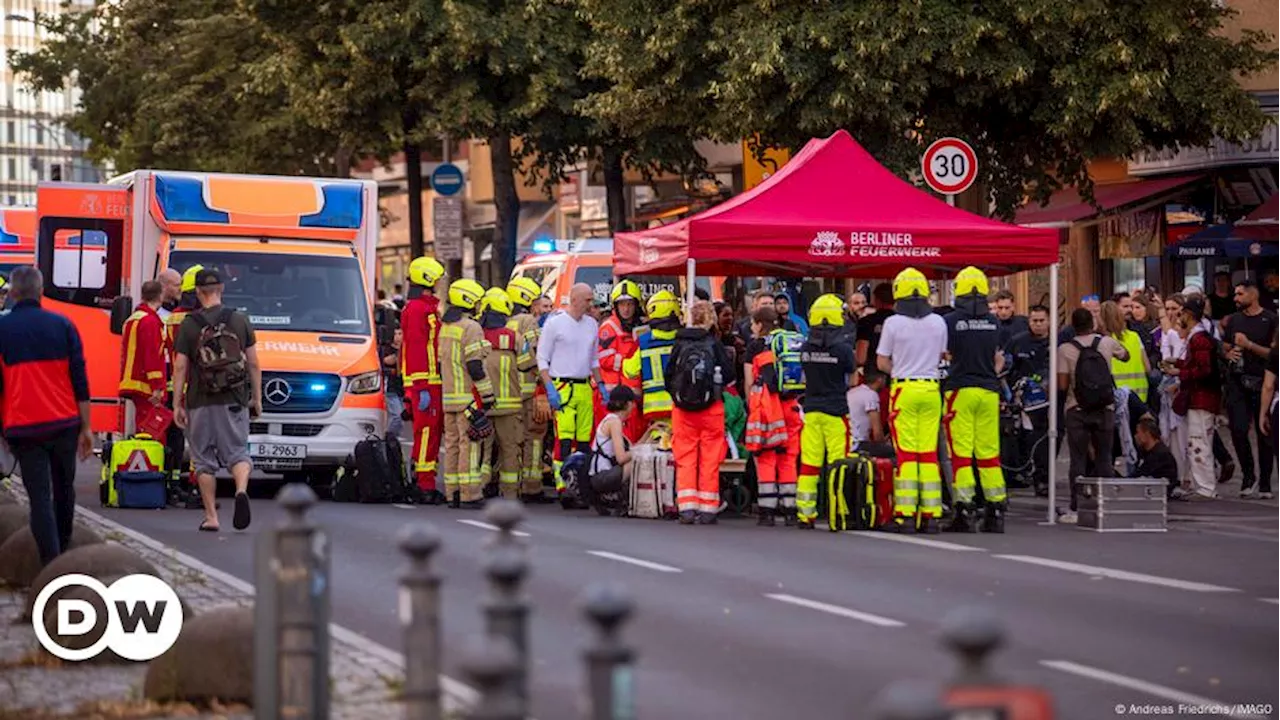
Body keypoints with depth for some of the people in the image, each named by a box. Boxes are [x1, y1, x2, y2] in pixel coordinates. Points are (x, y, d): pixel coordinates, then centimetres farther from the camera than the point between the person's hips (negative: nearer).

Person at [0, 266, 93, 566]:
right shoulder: (62, 325, 2)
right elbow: (80, 381, 1)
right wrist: (86, 428, 6)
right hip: (65, 422, 2)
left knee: (39, 496, -1)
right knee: (64, 490, 20)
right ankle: (64, 550, 35)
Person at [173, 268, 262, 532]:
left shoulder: (189, 325, -2)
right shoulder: (240, 321, 3)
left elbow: (180, 367, -3)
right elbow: (253, 364, 5)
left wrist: (177, 404, 2)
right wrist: (257, 398, 14)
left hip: (200, 402, -1)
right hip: (234, 402, 1)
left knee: (204, 460, 8)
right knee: (238, 453, 7)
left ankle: (211, 516, 7)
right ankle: (241, 490, -23)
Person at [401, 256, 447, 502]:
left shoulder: (430, 307, 21)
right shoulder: (416, 309, -12)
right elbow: (416, 348, -18)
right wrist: (422, 387, -22)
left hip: (434, 381, 10)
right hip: (424, 382, -10)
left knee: (434, 431, 12)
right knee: (426, 431, -10)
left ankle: (422, 480, 17)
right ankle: (424, 485, -9)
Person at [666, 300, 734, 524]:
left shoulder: (680, 344, -1)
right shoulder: (714, 344, -7)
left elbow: (668, 375, 3)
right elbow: (729, 375, -5)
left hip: (682, 407, 2)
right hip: (711, 408, -2)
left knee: (685, 458, 6)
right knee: (709, 459, 5)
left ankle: (686, 507, 0)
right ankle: (707, 508, 6)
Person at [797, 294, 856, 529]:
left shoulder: (805, 349, 0)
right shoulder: (843, 349, -11)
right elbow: (851, 379, 3)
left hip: (811, 410, 4)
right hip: (836, 410, -4)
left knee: (808, 464, 6)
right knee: (838, 464, 0)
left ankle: (805, 514, 8)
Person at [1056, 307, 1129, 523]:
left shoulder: (1065, 349, -8)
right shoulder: (1107, 342, 0)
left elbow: (1062, 385, -11)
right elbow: (1125, 355, 21)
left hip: (1076, 410, -2)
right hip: (1105, 409, 2)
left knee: (1078, 460, 1)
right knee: (1104, 459, 8)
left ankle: (1076, 509, -2)